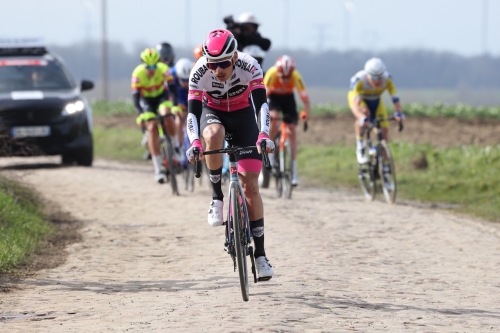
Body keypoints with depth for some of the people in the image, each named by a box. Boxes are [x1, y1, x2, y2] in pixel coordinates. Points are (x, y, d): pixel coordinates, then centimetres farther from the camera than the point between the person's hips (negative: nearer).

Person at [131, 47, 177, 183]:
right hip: (146, 99, -1)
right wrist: (140, 114, -39)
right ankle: (158, 170, -17)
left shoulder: (163, 69, -26)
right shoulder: (138, 73, -28)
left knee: (167, 115, -30)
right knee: (152, 127, -17)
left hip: (161, 96, 1)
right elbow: (135, 95, -28)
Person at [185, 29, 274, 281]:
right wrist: (194, 142, -47)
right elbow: (193, 111, -30)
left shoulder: (249, 67, -30)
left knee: (250, 186, -7)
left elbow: (261, 103, -35)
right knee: (213, 135, -40)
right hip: (213, 113, 0)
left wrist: (263, 135, -51)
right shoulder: (199, 72, -28)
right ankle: (217, 197, -21)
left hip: (242, 115, 0)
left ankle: (260, 254, -2)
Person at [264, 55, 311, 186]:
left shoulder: (296, 76, -32)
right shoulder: (272, 74, -35)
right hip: (273, 95, -1)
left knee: (292, 130, -9)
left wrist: (306, 113, -47)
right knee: (273, 118, -30)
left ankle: (294, 170, -8)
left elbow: (305, 97, -31)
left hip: (288, 96, 1)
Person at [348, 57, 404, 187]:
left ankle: (384, 172, 3)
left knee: (384, 132, -8)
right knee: (364, 112, -38)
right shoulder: (359, 80, -40)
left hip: (376, 101, 3)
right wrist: (362, 118, -68)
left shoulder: (387, 79, -32)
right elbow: (355, 103, -50)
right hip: (359, 99, -3)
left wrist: (398, 113, -58)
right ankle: (360, 147, -19)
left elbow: (395, 98, -38)